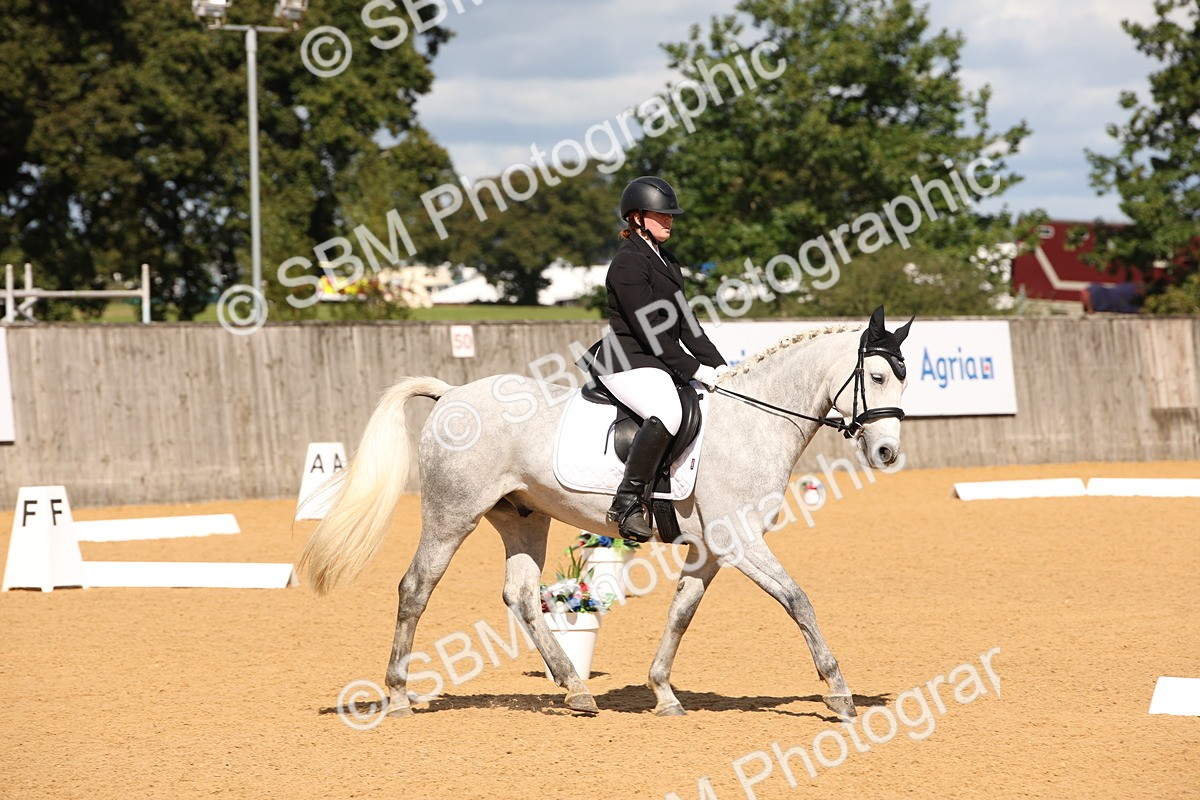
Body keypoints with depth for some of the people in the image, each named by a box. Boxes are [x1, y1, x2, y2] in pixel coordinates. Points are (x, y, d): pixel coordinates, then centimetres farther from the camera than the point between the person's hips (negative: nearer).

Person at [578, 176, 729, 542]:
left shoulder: (666, 261, 19)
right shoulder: (628, 262, -11)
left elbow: (685, 324, 19)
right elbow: (649, 332, -16)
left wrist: (718, 365, 8)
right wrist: (695, 370, -16)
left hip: (662, 363, 10)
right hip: (628, 363, -10)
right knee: (667, 413, -37)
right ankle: (628, 502, -33)